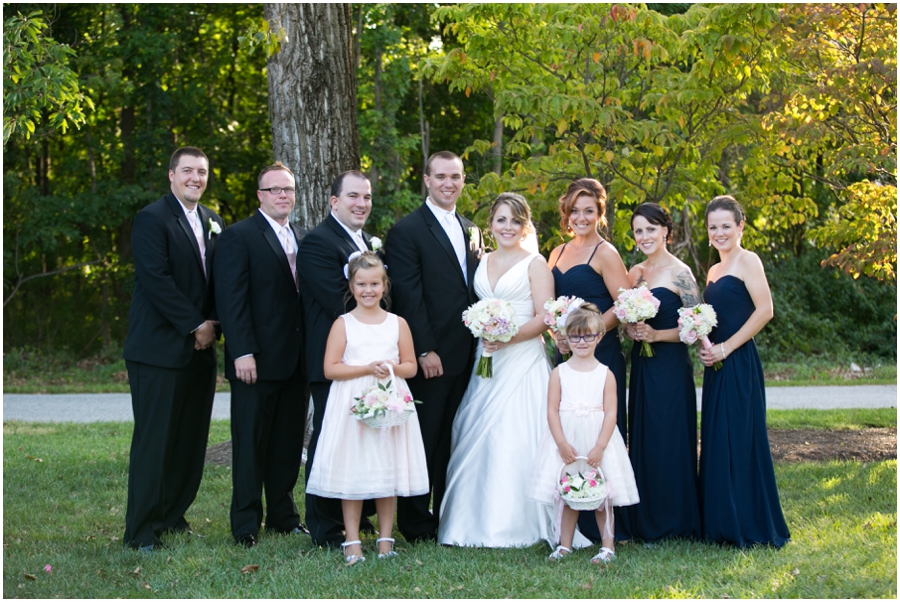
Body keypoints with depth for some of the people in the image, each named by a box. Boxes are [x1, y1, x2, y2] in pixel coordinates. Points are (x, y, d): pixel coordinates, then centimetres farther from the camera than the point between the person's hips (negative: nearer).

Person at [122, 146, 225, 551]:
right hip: (160, 348, -7)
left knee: (191, 438, 8)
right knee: (154, 439, -4)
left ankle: (172, 516, 20)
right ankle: (141, 530, 2)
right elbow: (156, 279, -15)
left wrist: (212, 325, -2)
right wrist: (194, 326, -13)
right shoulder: (153, 219, -6)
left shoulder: (213, 223, 16)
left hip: (200, 349, 7)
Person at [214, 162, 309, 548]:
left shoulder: (302, 238, 15)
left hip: (295, 360, 6)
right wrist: (242, 352, -19)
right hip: (257, 360, -6)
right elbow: (230, 298, -11)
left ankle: (283, 516, 22)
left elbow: (306, 295, 15)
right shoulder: (238, 237, -5)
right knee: (251, 444, 1)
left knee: (288, 443, 11)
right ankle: (246, 525, 8)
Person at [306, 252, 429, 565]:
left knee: (387, 470, 6)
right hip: (352, 406, -2)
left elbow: (411, 365, 10)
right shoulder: (343, 324, 1)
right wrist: (367, 368, -15)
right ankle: (352, 541, 7)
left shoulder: (398, 324, 7)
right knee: (352, 472, -1)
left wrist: (392, 368, -11)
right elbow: (330, 369, -6)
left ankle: (385, 539, 15)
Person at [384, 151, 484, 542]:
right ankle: (415, 525, 10)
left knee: (452, 441, 10)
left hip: (466, 357, 6)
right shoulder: (407, 231, -6)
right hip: (431, 357, -6)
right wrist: (425, 351, -17)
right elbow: (409, 297, -12)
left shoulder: (471, 231, 16)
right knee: (423, 442, 1)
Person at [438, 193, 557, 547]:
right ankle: (476, 521, 9)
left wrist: (508, 337, -18)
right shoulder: (482, 263, 16)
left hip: (522, 361, -5)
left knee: (516, 437, -10)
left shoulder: (535, 264, 0)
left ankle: (515, 524, -2)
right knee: (476, 436, 1)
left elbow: (544, 318, -7)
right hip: (484, 359, 5)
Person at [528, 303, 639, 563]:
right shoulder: (559, 373, 3)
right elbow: (552, 410, -2)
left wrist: (599, 447, -13)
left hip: (597, 441, -1)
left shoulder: (605, 374, 1)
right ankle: (564, 545, 15)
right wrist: (562, 443, -13)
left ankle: (608, 545, 12)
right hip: (565, 442, 1)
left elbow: (611, 413, -4)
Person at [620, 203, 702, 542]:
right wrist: (630, 332, -3)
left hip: (671, 366, -7)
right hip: (641, 365, 7)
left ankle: (674, 522, 6)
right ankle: (645, 522, 16)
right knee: (641, 440, 8)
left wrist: (656, 335, -18)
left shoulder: (679, 273, -8)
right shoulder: (635, 273, 12)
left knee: (669, 441, -3)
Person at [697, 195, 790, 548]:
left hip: (739, 364, -9)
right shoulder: (714, 271, 18)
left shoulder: (747, 260, -7)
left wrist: (726, 348, -15)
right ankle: (723, 525, 17)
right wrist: (705, 347, 2)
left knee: (738, 441, -6)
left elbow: (764, 311, -16)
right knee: (717, 443, 10)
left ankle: (749, 527, 2)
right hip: (717, 367, 9)